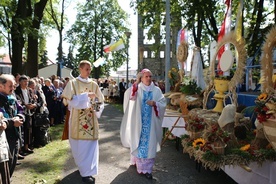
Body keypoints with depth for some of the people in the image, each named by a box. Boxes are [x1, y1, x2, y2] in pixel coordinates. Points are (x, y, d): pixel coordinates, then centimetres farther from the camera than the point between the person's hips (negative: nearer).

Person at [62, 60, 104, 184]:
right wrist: (86, 96, -21)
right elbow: (70, 100, -13)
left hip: (91, 119, 2)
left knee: (90, 145, 0)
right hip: (77, 120, -2)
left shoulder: (94, 84, 7)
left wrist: (97, 108, -12)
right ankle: (84, 169, 25)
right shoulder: (73, 83, -1)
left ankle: (86, 171, 11)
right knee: (79, 145, 6)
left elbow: (100, 101, 9)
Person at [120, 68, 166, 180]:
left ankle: (147, 169, 10)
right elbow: (128, 95, -19)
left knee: (149, 143, 2)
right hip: (138, 121, -1)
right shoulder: (137, 88, 0)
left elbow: (163, 103, 2)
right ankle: (136, 161, 26)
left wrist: (154, 103, -17)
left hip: (151, 122, 1)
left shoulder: (156, 90, 5)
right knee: (138, 142, 7)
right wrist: (136, 82, -21)